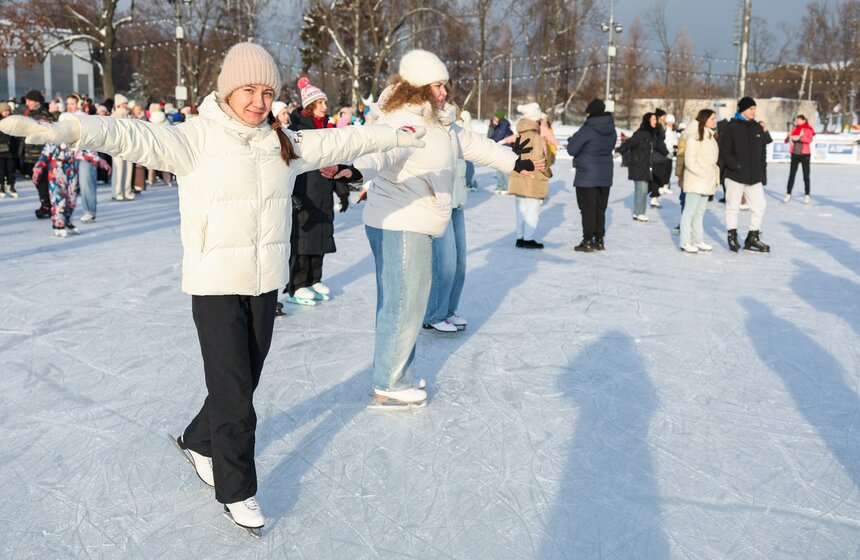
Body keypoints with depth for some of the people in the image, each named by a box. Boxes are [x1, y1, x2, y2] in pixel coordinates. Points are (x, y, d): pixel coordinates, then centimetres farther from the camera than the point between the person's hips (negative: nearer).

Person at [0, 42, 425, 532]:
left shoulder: (285, 143, 6)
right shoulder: (197, 140, -11)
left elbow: (340, 142, 18)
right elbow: (138, 137, -26)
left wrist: (394, 136, 28)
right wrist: (67, 130, -43)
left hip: (266, 283, 6)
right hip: (216, 285, -5)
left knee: (244, 381, 16)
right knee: (233, 391, -1)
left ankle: (199, 441, 44)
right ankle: (236, 492, 17)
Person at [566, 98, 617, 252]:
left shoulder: (587, 130, -17)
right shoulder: (611, 130, 4)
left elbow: (572, 150, -13)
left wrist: (572, 139, 6)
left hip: (587, 176, -6)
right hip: (605, 175, 6)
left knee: (588, 209, 0)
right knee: (600, 209, 13)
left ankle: (588, 241, 1)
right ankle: (599, 240, 18)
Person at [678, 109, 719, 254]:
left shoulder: (710, 136, 15)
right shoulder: (694, 137, -13)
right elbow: (689, 161, -16)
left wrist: (714, 173, 11)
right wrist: (702, 173, -18)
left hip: (707, 181, 9)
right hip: (695, 180, -9)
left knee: (700, 212, 13)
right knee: (690, 211, -5)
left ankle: (697, 240, 19)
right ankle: (685, 242, -2)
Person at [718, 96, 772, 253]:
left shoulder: (758, 127, 11)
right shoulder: (731, 128, -6)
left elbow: (763, 149, 19)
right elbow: (724, 152, -10)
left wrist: (761, 166, 6)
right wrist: (737, 166, -18)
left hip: (755, 177, 6)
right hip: (735, 176, -5)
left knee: (759, 205, 6)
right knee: (733, 207, 3)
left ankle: (752, 238, 16)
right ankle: (732, 237, 16)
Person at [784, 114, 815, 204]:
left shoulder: (808, 129, -1)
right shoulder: (795, 129, 9)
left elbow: (809, 139, -17)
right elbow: (786, 140, 5)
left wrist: (799, 138, -28)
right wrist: (788, 137, -17)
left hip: (805, 154, -3)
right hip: (795, 154, 3)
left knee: (806, 175, -1)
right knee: (791, 174, 3)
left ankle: (807, 195, 4)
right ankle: (788, 194, 8)